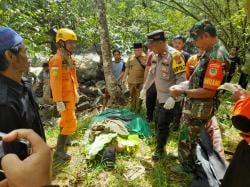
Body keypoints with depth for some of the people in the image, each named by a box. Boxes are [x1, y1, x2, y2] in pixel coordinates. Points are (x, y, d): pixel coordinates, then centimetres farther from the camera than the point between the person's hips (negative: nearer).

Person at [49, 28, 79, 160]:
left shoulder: (70, 58, 8)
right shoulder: (57, 59, -21)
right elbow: (55, 82, -25)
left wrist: (76, 92, 19)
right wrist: (59, 101, -26)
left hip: (71, 95, 10)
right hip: (65, 98, -9)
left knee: (66, 119, 25)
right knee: (70, 123, -8)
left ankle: (63, 139, 46)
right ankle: (59, 150, 5)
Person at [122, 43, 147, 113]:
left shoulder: (145, 58, -7)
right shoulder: (131, 57, 4)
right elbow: (127, 68, 10)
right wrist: (124, 78, 7)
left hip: (140, 81, -4)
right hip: (130, 80, 4)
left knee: (139, 96, 5)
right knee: (132, 95, 17)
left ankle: (137, 110, 21)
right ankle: (132, 109, 34)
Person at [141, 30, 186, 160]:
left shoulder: (174, 55, -21)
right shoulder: (156, 55, 4)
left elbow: (181, 78, -23)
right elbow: (152, 73, 17)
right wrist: (145, 88, 19)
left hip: (170, 97, -7)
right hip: (160, 94, 7)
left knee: (162, 123, -1)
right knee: (161, 121, 19)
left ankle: (160, 148, 16)